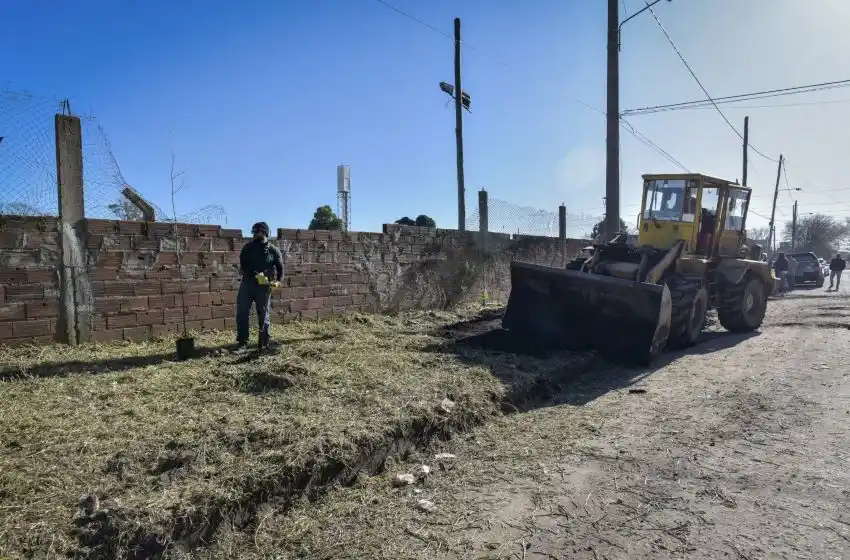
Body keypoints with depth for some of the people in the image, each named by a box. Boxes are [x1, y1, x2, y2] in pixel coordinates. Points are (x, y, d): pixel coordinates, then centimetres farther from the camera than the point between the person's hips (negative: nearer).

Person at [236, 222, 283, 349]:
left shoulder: (273, 250, 1)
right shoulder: (248, 247, 5)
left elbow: (280, 268, 6)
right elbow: (243, 265, -4)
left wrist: (278, 280, -12)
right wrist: (255, 274, -20)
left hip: (264, 286, -2)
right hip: (247, 283, 2)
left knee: (264, 314, 5)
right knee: (242, 312, -1)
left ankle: (264, 341, 14)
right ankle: (242, 341, 7)